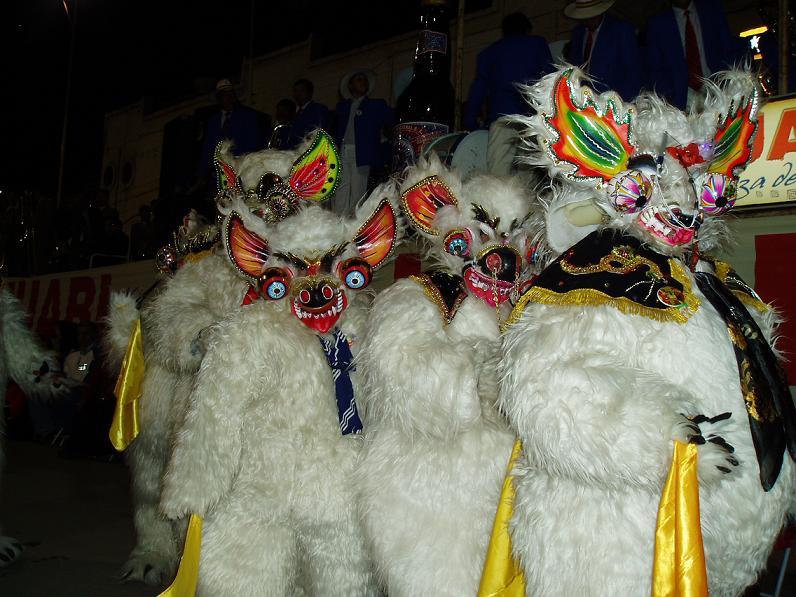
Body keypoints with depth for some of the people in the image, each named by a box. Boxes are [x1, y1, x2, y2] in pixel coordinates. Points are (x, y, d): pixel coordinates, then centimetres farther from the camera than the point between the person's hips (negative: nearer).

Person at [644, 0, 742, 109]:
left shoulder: (712, 9, 11)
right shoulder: (657, 24, 7)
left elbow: (732, 52, 9)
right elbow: (653, 71, 2)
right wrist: (689, 96, -11)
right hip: (681, 104, -1)